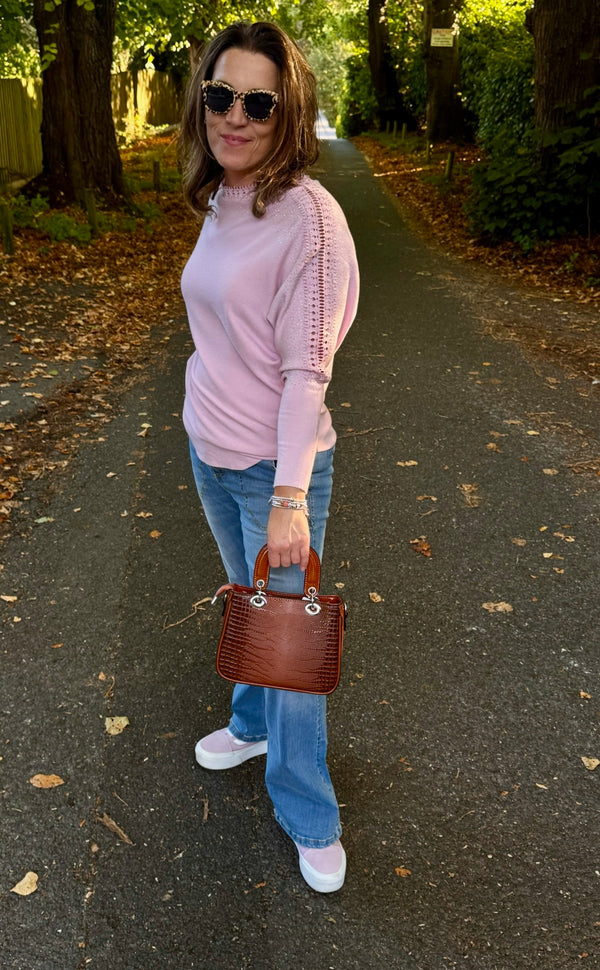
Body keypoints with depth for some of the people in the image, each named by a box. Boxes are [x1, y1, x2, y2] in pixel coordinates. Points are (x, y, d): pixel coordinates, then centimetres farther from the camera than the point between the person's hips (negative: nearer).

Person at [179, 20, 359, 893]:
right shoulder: (219, 205, 4)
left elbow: (306, 370, -22)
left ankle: (311, 821, 25)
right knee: (247, 602, 25)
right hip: (209, 451, 7)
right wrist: (209, 427, 17)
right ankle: (253, 724, 50)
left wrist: (289, 498, -23)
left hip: (274, 465, -7)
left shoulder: (308, 214, -20)